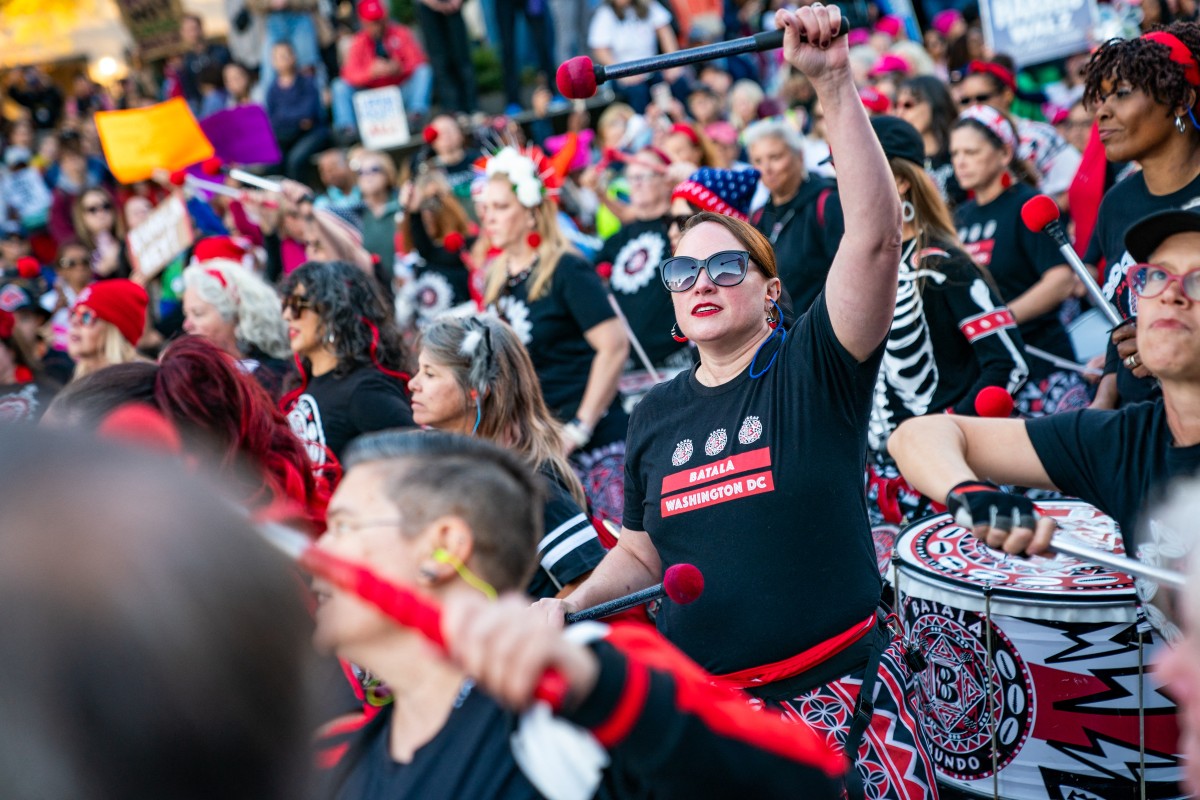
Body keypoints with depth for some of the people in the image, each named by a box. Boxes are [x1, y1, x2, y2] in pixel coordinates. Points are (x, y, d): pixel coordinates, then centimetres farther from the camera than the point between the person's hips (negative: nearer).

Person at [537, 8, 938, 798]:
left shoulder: (814, 366, -5)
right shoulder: (655, 415, 9)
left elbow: (876, 234, -20)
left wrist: (834, 82, -26)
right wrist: (571, 604, 1)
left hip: (837, 691, -4)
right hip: (702, 704, 4)